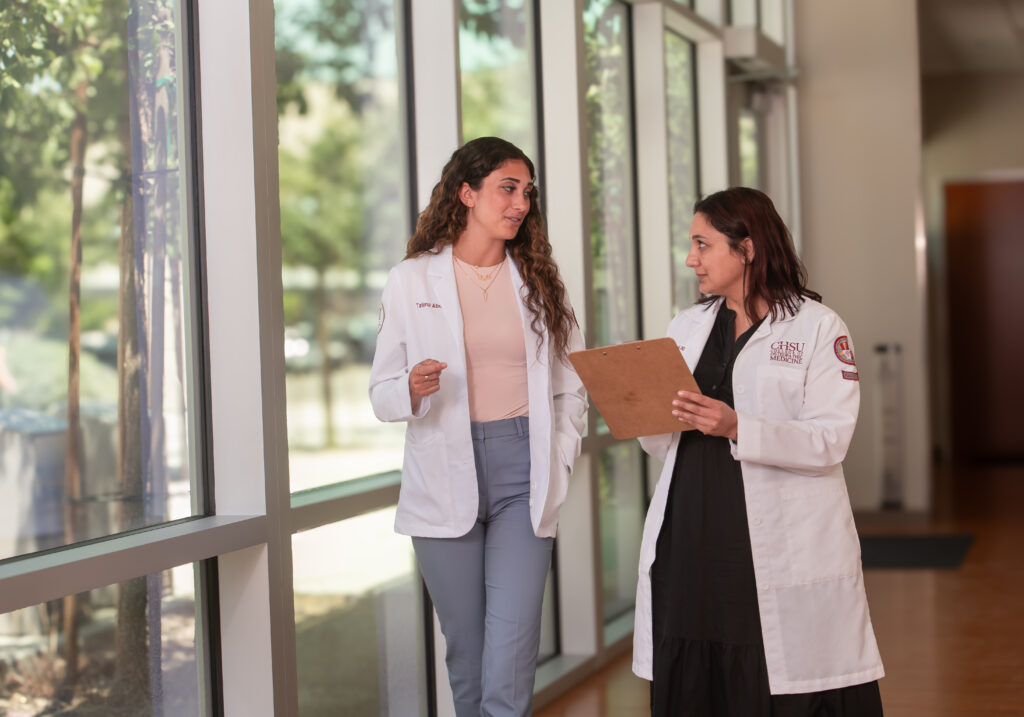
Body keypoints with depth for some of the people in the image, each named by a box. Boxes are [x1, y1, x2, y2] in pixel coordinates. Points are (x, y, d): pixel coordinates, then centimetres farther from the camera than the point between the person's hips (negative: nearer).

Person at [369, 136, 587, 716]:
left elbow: (572, 388, 13)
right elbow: (382, 391, 5)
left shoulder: (540, 281, 10)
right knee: (467, 658, 6)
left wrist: (558, 466, 1)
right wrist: (412, 390, -18)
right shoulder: (412, 280, 4)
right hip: (446, 479, 0)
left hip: (523, 474, 1)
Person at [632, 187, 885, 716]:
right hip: (689, 543, 5)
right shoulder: (686, 327, 17)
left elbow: (829, 441, -11)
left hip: (779, 549, -5)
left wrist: (736, 428, -23)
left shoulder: (818, 327, 0)